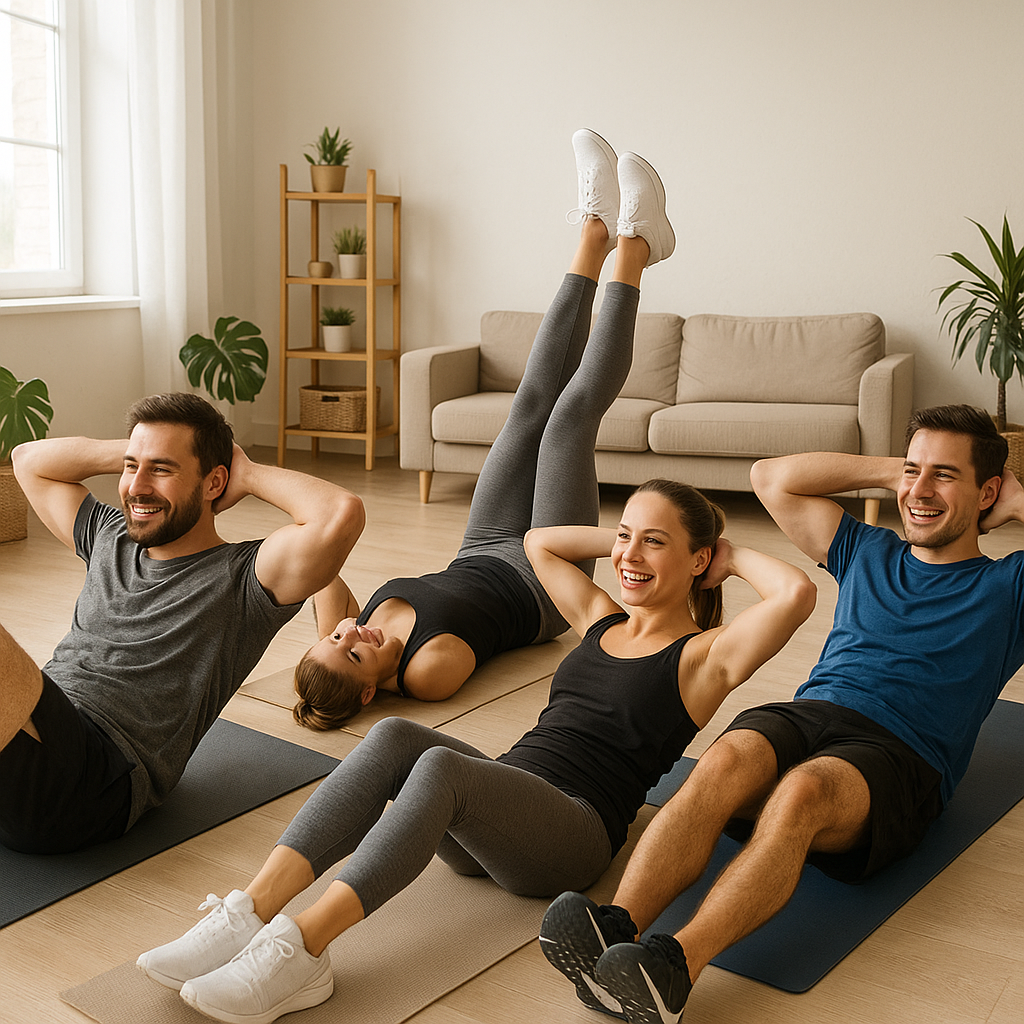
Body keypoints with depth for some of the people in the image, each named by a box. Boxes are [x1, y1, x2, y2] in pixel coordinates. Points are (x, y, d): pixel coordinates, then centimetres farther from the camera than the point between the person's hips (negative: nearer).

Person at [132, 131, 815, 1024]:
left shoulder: (705, 653, 3)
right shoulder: (603, 622, 23)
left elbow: (797, 592, -16)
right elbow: (540, 540, 37)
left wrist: (733, 553, 2)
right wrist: (624, 538, 31)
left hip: (571, 833, -6)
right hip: (485, 821, 6)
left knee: (442, 765, -35)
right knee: (396, 735, -26)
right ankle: (250, 915, -33)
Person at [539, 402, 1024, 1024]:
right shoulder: (867, 553, 28)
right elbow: (772, 477, 29)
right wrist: (891, 471, 27)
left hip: (898, 755, -3)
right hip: (806, 711, 4)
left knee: (802, 790, -39)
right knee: (727, 760, -33)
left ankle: (674, 969, -55)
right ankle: (614, 930, -49)